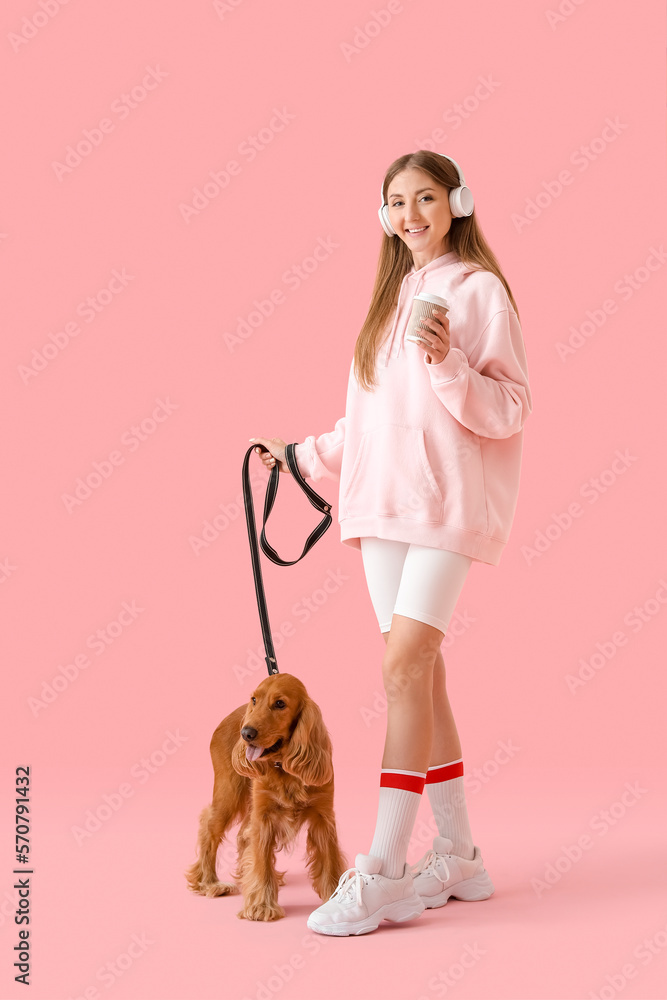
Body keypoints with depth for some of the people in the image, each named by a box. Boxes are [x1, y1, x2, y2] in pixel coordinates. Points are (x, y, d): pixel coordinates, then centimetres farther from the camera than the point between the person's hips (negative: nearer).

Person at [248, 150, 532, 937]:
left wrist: (448, 362, -20)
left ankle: (381, 872, -13)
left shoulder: (479, 289, 0)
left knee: (405, 666, -15)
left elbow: (510, 408, -7)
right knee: (418, 673, 4)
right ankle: (457, 857, 12)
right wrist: (305, 456, 28)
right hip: (383, 503, 7)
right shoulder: (390, 296, 21)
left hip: (448, 501, -6)